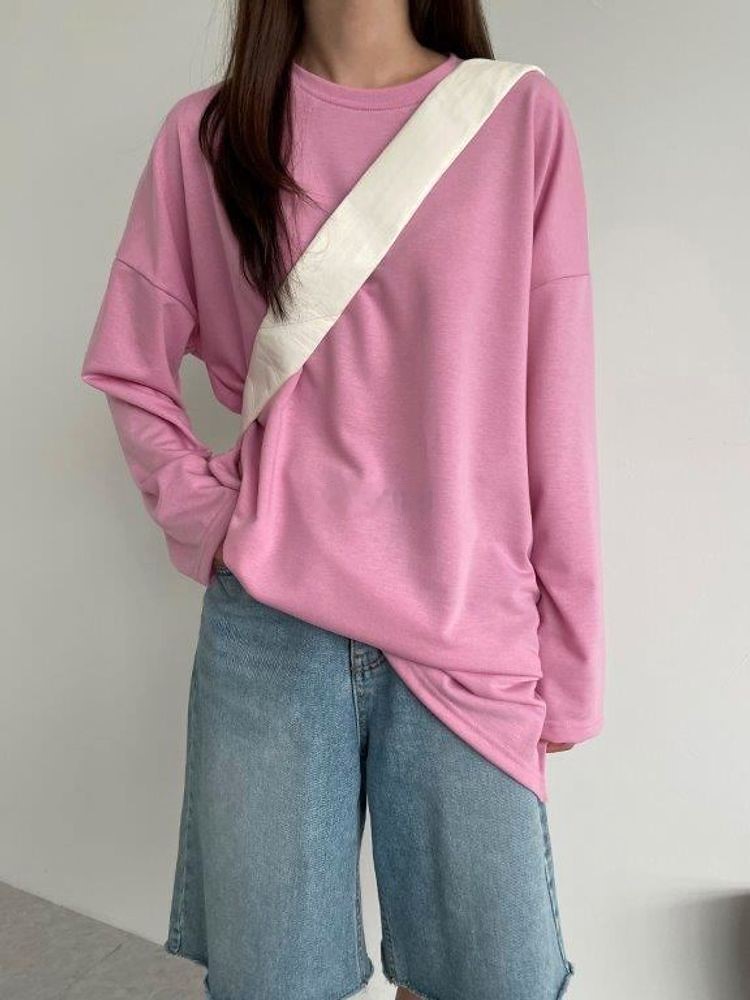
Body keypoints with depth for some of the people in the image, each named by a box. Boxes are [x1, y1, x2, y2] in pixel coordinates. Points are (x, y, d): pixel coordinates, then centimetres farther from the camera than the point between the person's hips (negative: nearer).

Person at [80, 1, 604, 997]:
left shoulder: (522, 114, 2)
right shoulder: (205, 134, 6)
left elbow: (556, 414, -1)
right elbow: (130, 371, 13)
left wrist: (567, 657, 1)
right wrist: (207, 519, -1)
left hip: (471, 637, 0)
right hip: (267, 626, 1)